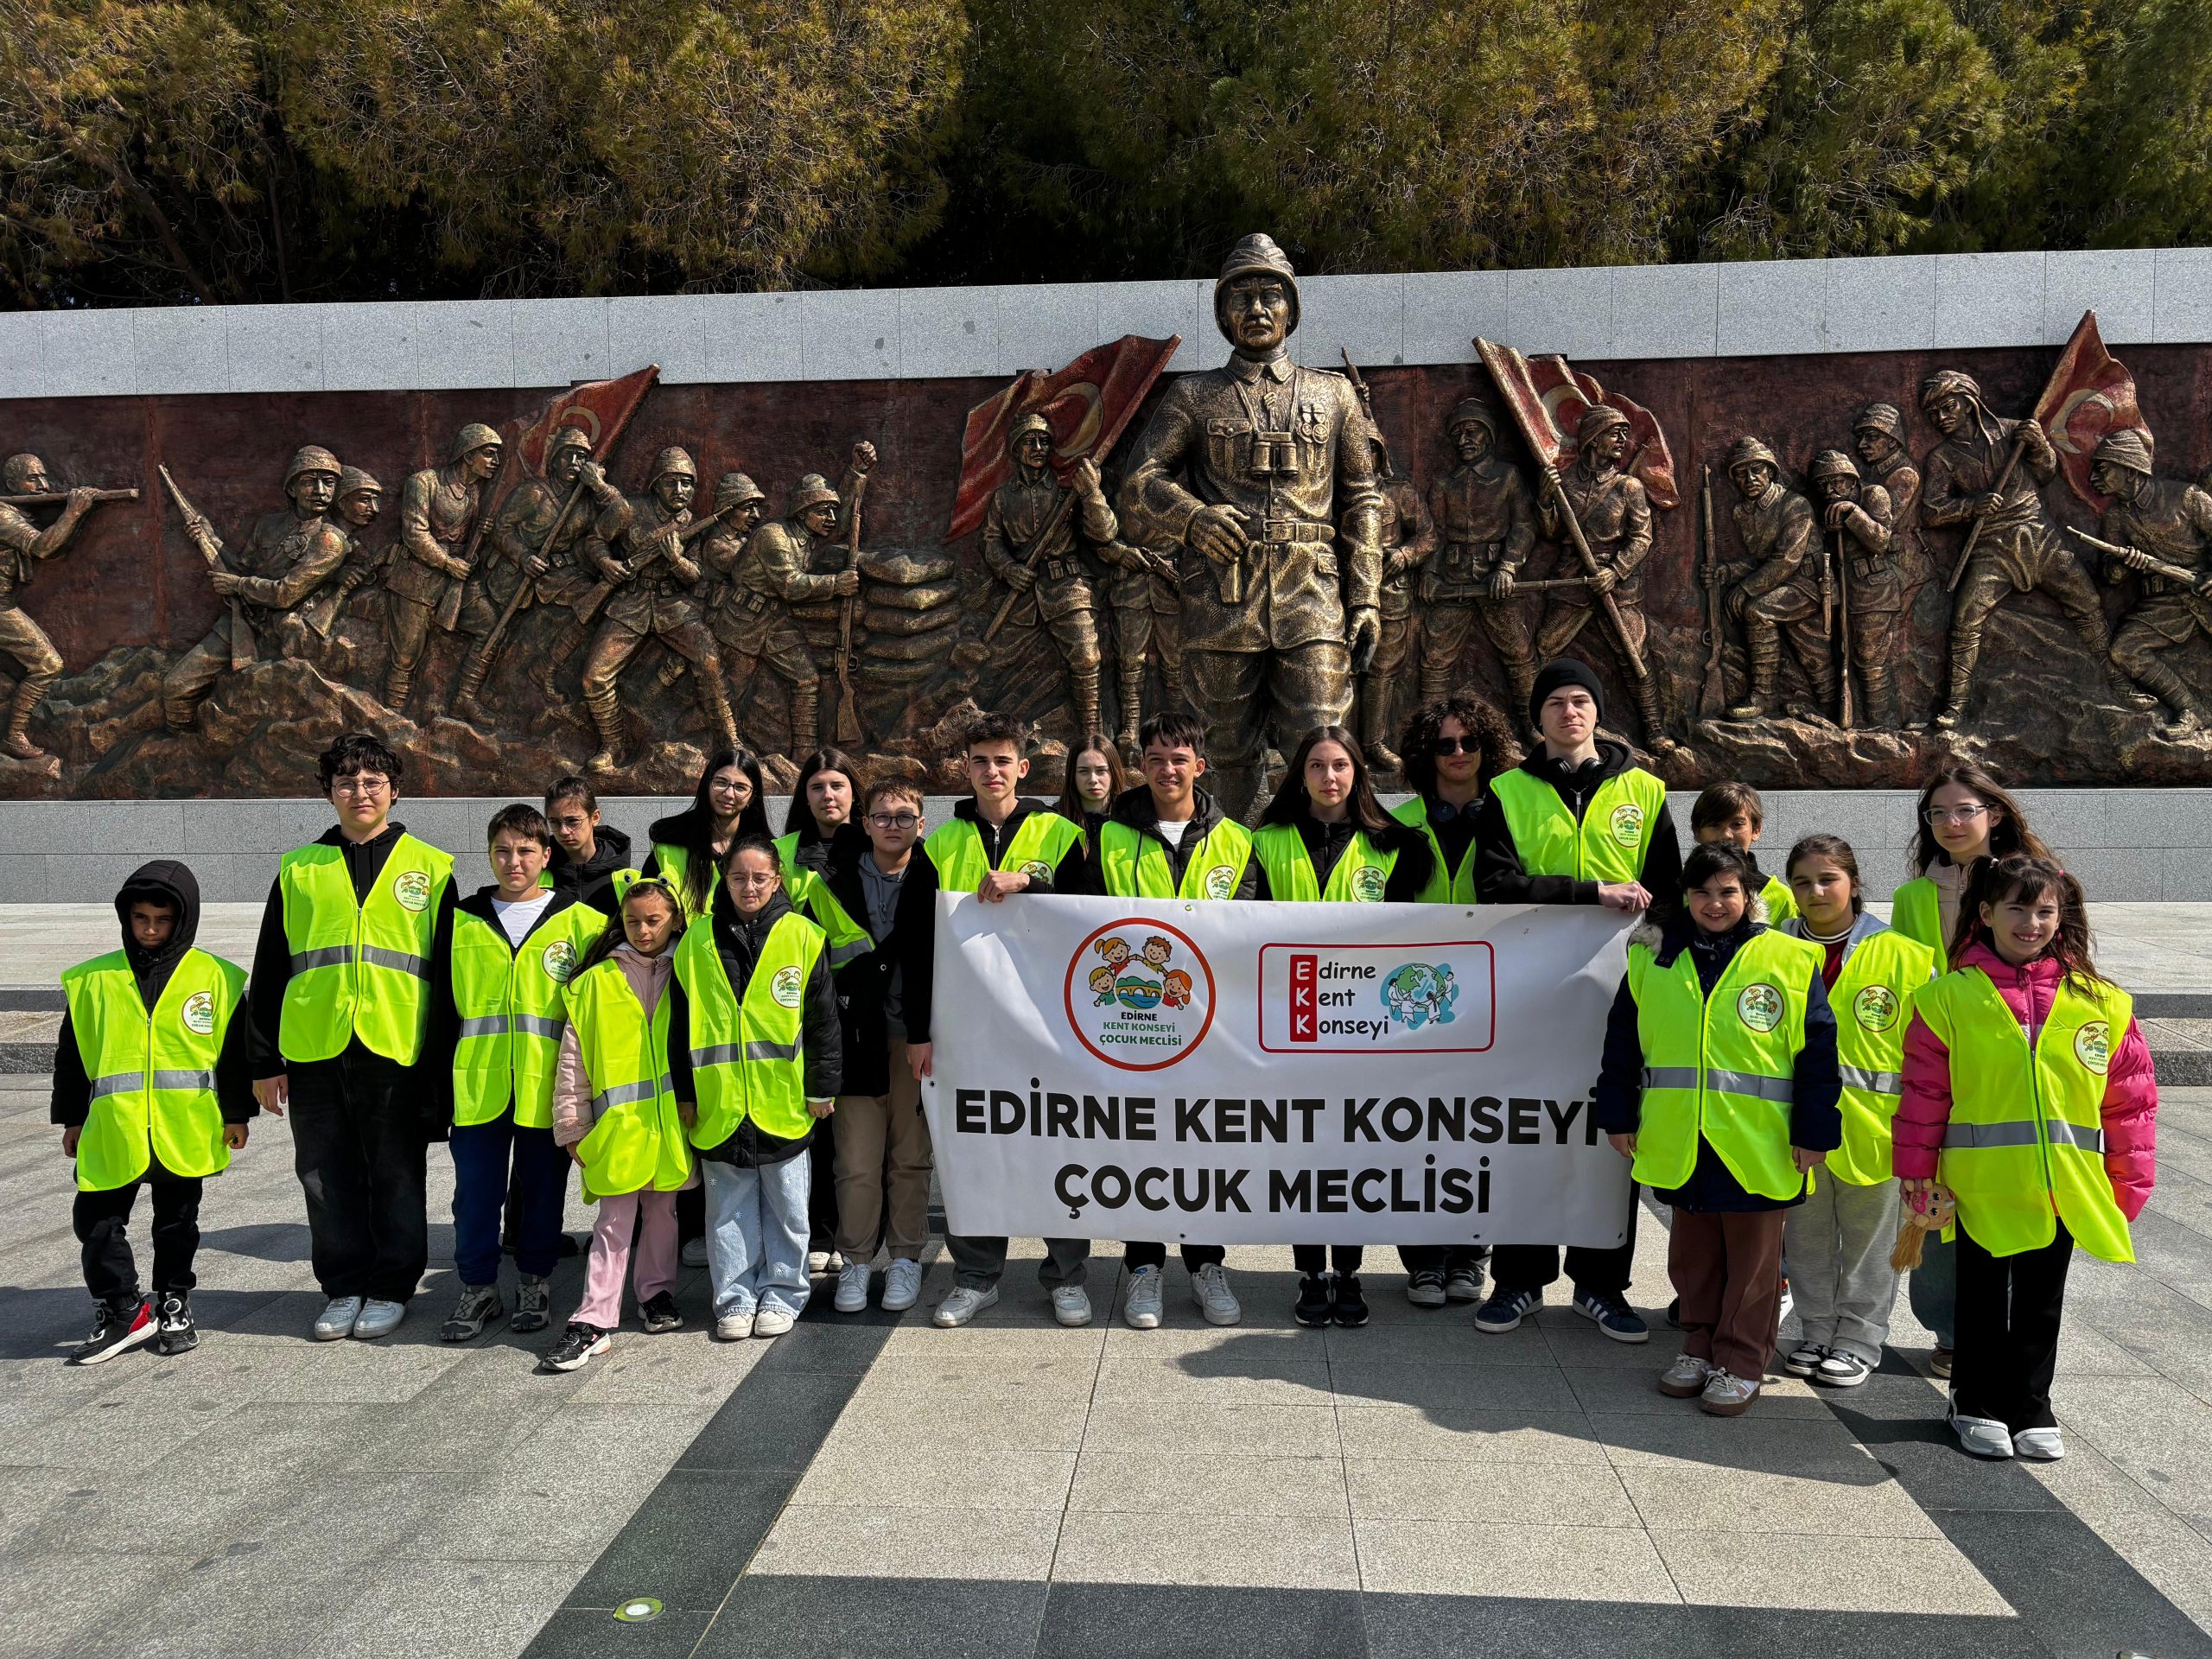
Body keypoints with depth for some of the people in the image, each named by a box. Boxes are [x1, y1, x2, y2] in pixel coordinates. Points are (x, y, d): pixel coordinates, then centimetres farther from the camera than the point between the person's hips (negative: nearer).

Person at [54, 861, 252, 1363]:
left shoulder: (217, 978, -1)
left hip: (185, 1130, -1)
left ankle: (173, 1305, 27)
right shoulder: (93, 981, 2)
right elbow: (71, 1055, 9)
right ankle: (121, 1309, 16)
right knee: (97, 1222, 2)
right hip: (113, 1131, 1)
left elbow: (235, 1053, 4)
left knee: (177, 1221, 12)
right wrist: (72, 1119, 10)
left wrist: (236, 1113, 4)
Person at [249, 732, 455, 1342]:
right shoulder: (299, 870, 11)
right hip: (314, 1052, 2)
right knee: (327, 1177, 9)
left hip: (396, 1050, -2)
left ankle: (392, 1287, 19)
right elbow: (269, 972, 12)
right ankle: (344, 1286, 22)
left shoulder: (430, 868, 6)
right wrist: (265, 1061, 7)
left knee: (396, 1176, 6)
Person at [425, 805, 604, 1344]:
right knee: (476, 1191, 5)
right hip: (476, 1085, 2)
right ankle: (478, 1289, 18)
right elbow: (442, 1005, 12)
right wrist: (437, 1077, 8)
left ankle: (534, 1280, 25)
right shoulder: (461, 920, 8)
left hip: (547, 1086, -1)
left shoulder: (578, 920, 1)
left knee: (542, 1188, 9)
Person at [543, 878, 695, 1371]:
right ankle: (594, 1321, -1)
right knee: (615, 1221, -4)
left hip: (671, 1120, 2)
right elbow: (574, 1057, 3)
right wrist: (572, 1125, 0)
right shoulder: (597, 981, 2)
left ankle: (656, 1293, 30)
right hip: (617, 1123, -2)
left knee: (662, 1211, 14)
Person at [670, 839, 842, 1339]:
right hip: (718, 1103, 1)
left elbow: (823, 1019, 0)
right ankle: (735, 1298, 21)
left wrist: (823, 1087, -1)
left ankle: (781, 1293, 23)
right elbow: (680, 1024, 7)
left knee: (785, 1204, 10)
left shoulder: (802, 936, -2)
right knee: (729, 1207, 10)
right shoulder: (697, 939, 3)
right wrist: (683, 1093, 5)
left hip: (784, 1103, -1)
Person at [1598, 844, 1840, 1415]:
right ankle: (1700, 1346, 30)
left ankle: (1741, 1362, 20)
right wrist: (1618, 1116, 8)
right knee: (1692, 1251, 15)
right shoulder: (1654, 957, 4)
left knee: (1751, 1258, 9)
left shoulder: (1789, 961, -4)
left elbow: (1818, 1052, -3)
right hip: (1678, 1139, 3)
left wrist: (1813, 1132, -5)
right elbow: (1622, 1041, 9)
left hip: (1757, 1142, -3)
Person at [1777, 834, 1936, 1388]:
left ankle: (1859, 1341, 24)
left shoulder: (1901, 956, -6)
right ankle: (1817, 1333, 29)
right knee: (1806, 1239, 14)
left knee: (1868, 1239, 10)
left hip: (1872, 1126, -3)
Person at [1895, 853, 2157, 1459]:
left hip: (2063, 1187, 2)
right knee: (1982, 1297, 12)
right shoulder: (1950, 997, -6)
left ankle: (2029, 1407, 31)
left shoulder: (2101, 1004, 0)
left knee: (2041, 1301, 15)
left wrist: (2129, 1182, 4)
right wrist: (1917, 1169, -2)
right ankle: (1977, 1404, 28)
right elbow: (1926, 1090, -3)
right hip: (1981, 1184, -2)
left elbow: (2131, 1100, 4)